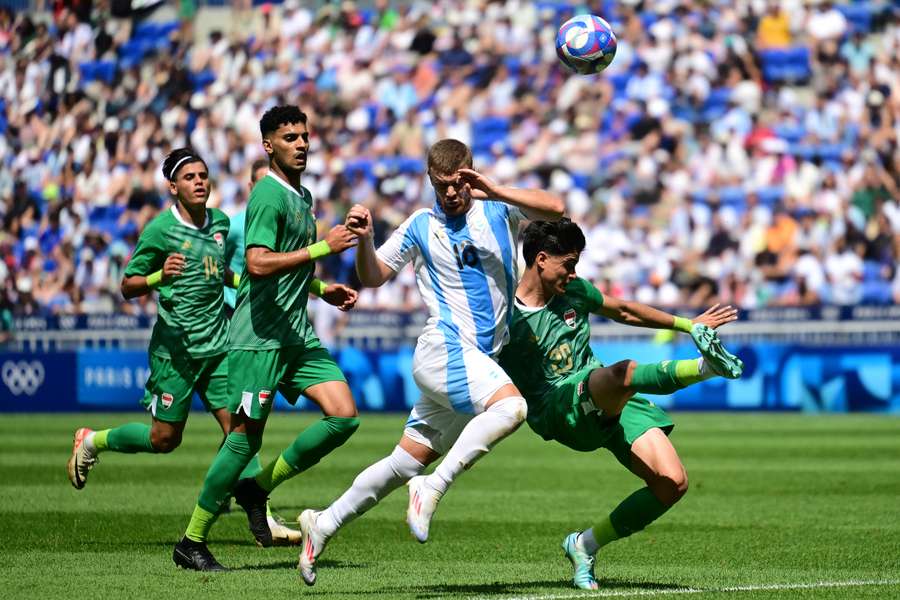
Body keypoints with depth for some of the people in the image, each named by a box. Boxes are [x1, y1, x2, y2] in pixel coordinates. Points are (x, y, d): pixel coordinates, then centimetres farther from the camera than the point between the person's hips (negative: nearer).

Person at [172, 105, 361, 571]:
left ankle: (257, 488, 9)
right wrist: (323, 247, -24)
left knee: (344, 416, -5)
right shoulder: (268, 195, -12)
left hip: (297, 334, 8)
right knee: (246, 435, -7)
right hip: (259, 336, -8)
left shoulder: (303, 197, 17)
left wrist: (329, 289, 20)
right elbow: (258, 264, -26)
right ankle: (191, 542, 4)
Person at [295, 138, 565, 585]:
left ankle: (323, 524, 19)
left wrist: (495, 191, -20)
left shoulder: (498, 210, 7)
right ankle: (433, 487, -29)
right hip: (444, 347, -4)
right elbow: (373, 277, 13)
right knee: (510, 405, -31)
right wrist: (364, 240, -7)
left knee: (407, 462, 8)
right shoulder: (420, 227, 6)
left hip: (480, 361, 4)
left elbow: (555, 209, -10)